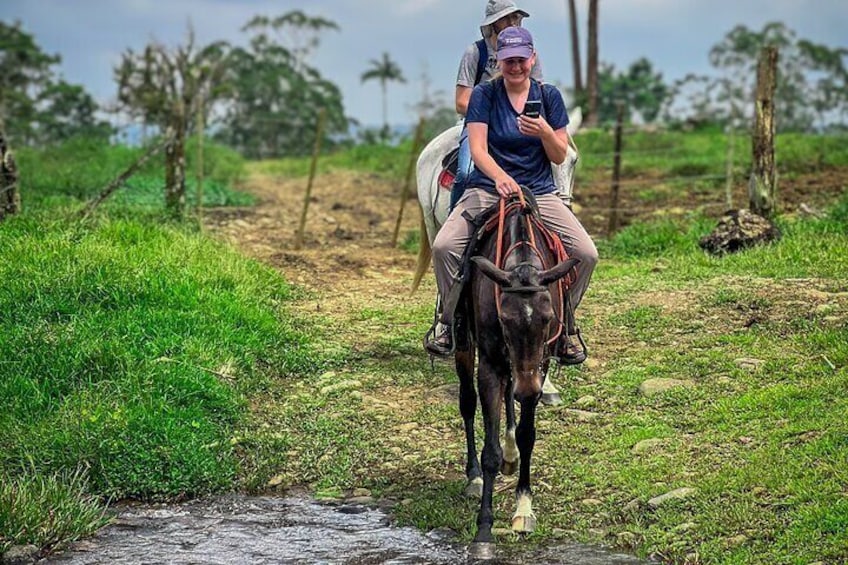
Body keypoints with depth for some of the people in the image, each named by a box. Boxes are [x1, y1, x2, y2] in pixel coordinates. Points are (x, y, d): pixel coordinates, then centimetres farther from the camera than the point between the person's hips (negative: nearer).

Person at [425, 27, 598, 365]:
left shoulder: (549, 96, 4)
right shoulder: (484, 94, -3)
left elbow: (560, 157, 4)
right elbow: (477, 149, -13)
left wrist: (545, 131, -19)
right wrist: (500, 177, -34)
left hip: (539, 193, 2)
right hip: (487, 190, -2)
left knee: (586, 253, -18)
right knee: (443, 247, -26)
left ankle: (565, 324, 6)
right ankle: (451, 321, -1)